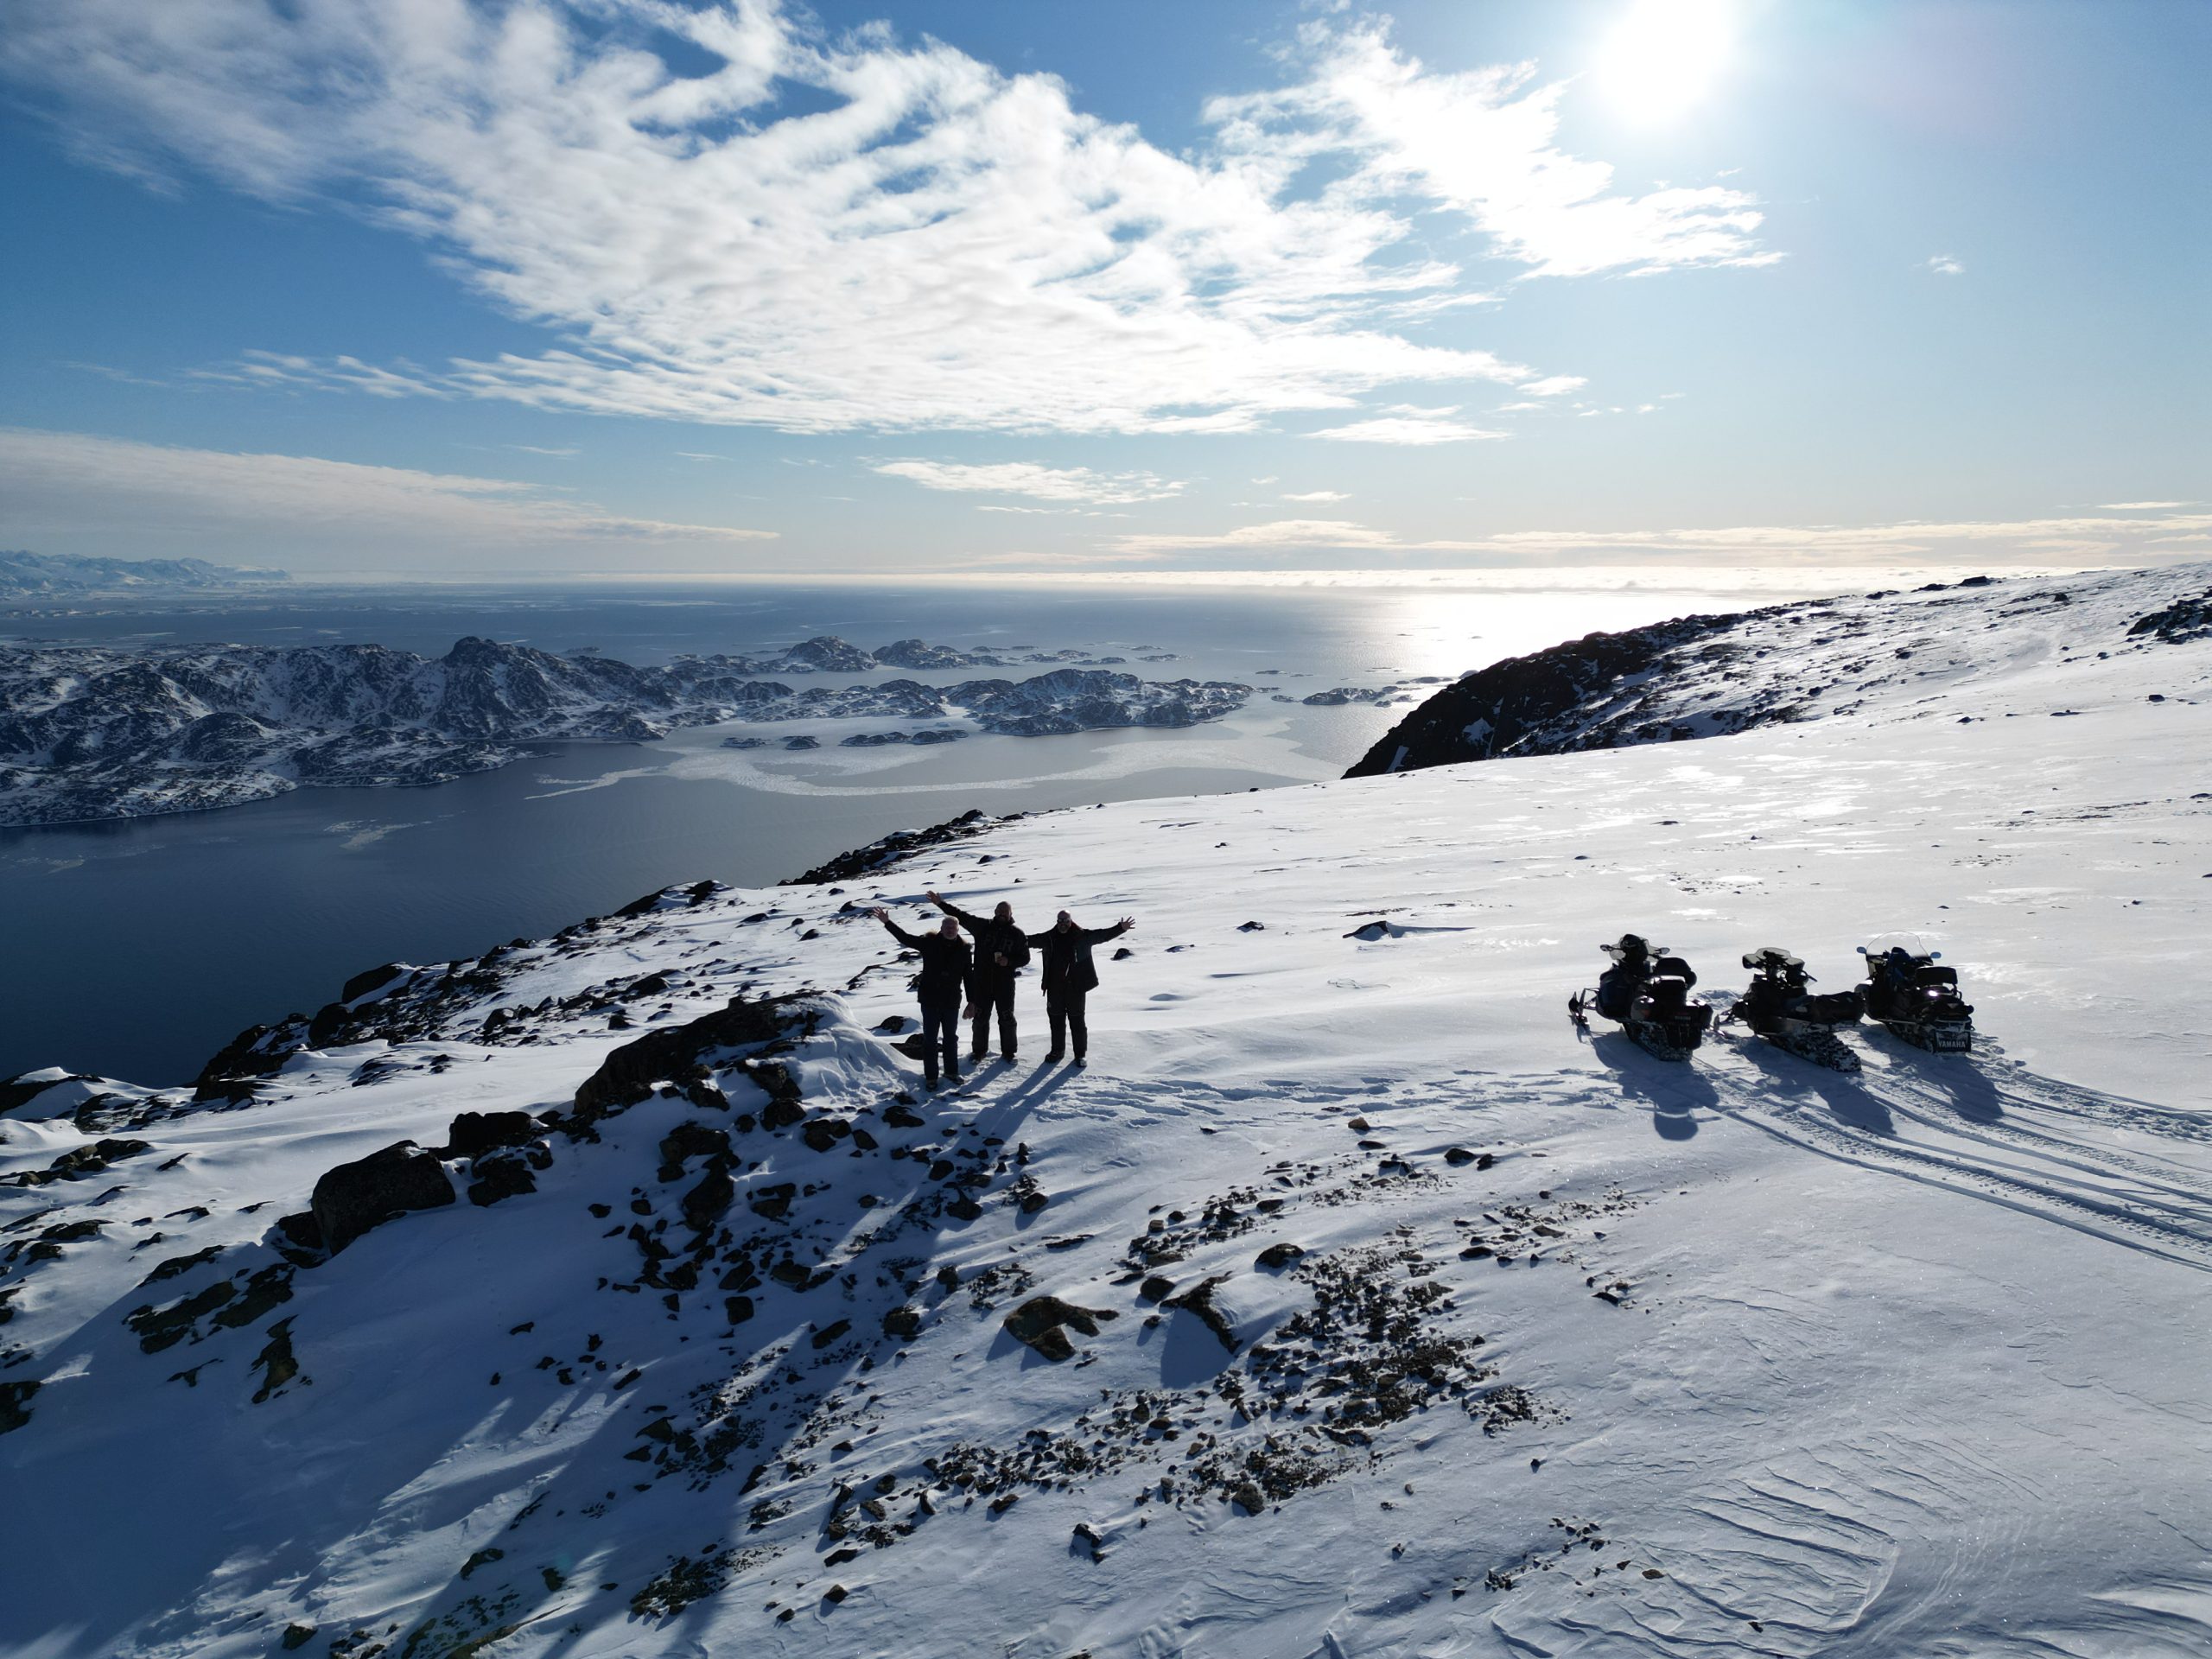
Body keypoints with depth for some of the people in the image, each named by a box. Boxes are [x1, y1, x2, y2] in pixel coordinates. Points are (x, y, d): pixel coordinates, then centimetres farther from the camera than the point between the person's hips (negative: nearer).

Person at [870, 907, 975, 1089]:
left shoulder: (963, 949, -4)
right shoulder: (929, 942, -8)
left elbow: (969, 977, 1)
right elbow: (905, 938, -10)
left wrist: (972, 1002, 2)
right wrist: (887, 922, -20)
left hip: (952, 1002, 2)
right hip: (930, 1000, -1)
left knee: (951, 1038, 15)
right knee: (930, 1039, 7)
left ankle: (951, 1072, 31)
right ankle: (930, 1076, 17)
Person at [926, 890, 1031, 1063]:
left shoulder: (1017, 934, -2)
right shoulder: (982, 926, 0)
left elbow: (1025, 958, 2)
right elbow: (961, 916, 0)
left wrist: (1009, 961, -16)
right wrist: (941, 904, -5)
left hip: (1005, 984, -1)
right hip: (982, 983, 1)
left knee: (1007, 1019, 8)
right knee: (980, 1018, 10)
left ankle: (1008, 1052, 22)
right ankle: (978, 1051, 25)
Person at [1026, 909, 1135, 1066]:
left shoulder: (1082, 936, -3)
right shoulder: (1048, 938, 3)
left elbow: (1102, 935, -6)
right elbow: (1032, 939, 10)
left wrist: (1121, 928, -16)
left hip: (1076, 987, -2)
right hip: (1055, 987, 3)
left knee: (1077, 1019, 3)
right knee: (1056, 1019, 12)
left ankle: (1080, 1053, 14)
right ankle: (1057, 1050, 28)